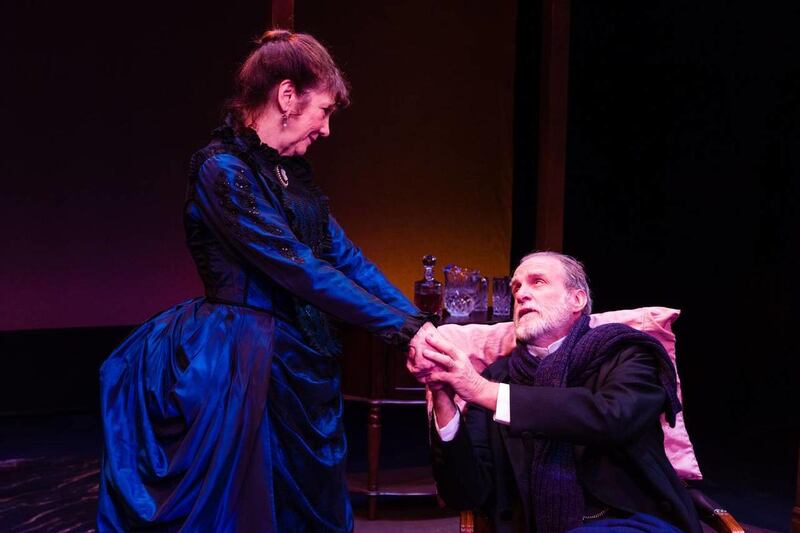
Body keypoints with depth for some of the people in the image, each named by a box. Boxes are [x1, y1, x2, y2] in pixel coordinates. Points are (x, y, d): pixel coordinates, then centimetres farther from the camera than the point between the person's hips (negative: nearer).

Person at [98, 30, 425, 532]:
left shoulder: (293, 171, 10)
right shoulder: (222, 170, -17)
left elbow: (344, 257, 7)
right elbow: (299, 270, -22)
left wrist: (419, 322, -4)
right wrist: (403, 329, -21)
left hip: (302, 359, 9)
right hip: (247, 363, -8)